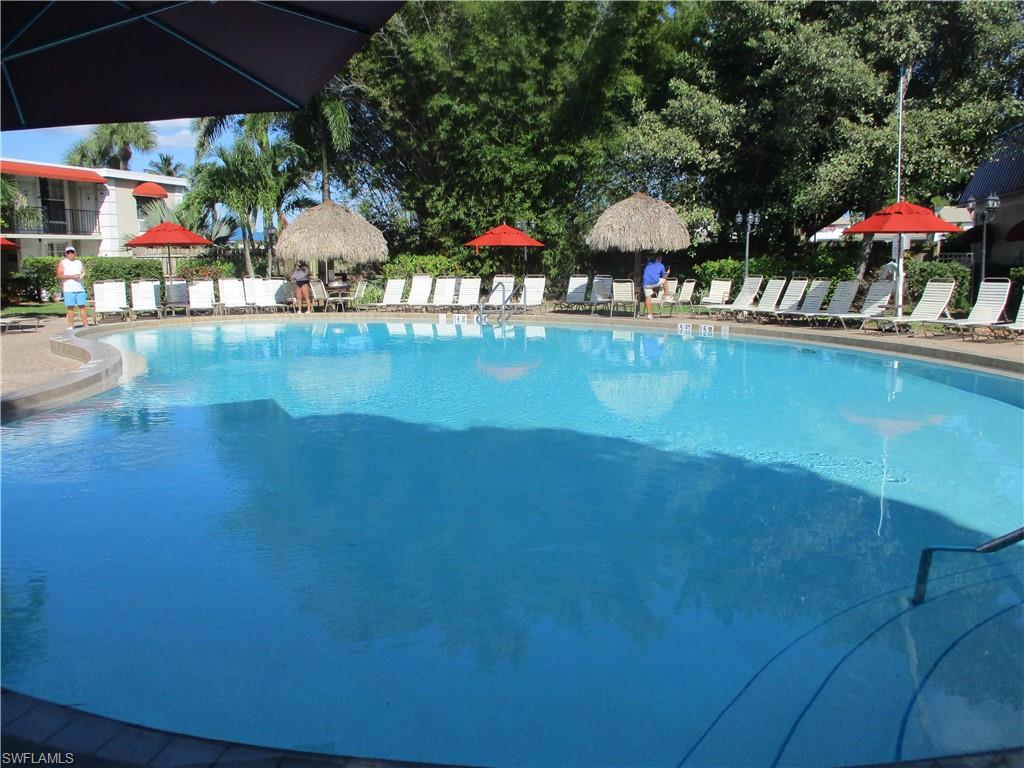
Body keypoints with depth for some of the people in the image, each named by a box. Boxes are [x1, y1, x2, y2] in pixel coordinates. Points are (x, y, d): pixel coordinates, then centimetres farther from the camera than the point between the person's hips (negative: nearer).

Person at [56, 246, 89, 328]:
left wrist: (83, 275, -6)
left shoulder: (79, 262, 18)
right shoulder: (62, 263, 6)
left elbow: (84, 273, 19)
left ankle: (85, 324, -2)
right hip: (68, 290, -3)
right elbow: (59, 276, -3)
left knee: (82, 306, -1)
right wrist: (71, 276, -13)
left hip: (80, 288, 3)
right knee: (70, 307, -3)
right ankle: (71, 326, 0)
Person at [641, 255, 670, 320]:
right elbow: (663, 276, 22)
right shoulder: (661, 266, 16)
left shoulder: (648, 264, 25)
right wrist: (667, 273, 44)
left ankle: (649, 314, 4)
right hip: (655, 282, -3)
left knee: (647, 298, 6)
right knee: (664, 280, 26)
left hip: (646, 283, 3)